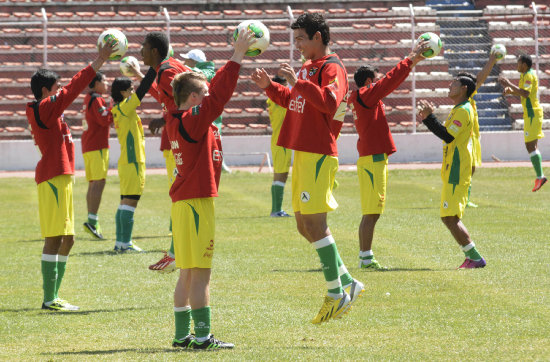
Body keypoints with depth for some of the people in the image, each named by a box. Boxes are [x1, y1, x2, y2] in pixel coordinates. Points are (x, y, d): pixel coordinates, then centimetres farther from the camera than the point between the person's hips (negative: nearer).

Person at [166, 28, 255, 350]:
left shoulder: (177, 121, 12)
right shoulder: (194, 120, -13)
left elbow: (216, 91, 20)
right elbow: (219, 95, -22)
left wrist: (238, 58, 19)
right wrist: (237, 58, -19)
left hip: (183, 202, 10)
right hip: (198, 202, -10)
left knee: (188, 274, 12)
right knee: (200, 274, -8)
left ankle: (183, 334, 15)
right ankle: (202, 336, -9)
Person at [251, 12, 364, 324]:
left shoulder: (332, 68, -11)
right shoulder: (308, 67, 19)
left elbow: (329, 102, -27)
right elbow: (293, 101, 30)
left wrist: (297, 81, -27)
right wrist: (270, 87, 16)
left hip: (319, 155, -10)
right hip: (303, 153, 10)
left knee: (315, 223, -11)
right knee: (305, 225, 11)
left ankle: (336, 294, -5)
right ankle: (348, 283, 19)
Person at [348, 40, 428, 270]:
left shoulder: (365, 98, 16)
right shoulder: (365, 95, -10)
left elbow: (391, 82, 22)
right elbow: (390, 81, -16)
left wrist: (412, 61, 19)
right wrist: (411, 60, -10)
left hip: (370, 158, 10)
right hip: (373, 159, -10)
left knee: (371, 212, 12)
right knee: (372, 212, -10)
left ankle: (365, 257, 14)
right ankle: (366, 258, -11)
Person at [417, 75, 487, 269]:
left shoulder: (463, 111, -14)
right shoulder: (458, 110, 18)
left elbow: (448, 136, -23)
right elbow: (446, 134, 22)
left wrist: (429, 117, -22)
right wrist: (428, 118, 14)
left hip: (456, 172, -11)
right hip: (452, 172, 11)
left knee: (450, 218, -13)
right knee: (450, 217, 12)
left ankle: (475, 257, -11)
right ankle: (471, 257, 12)